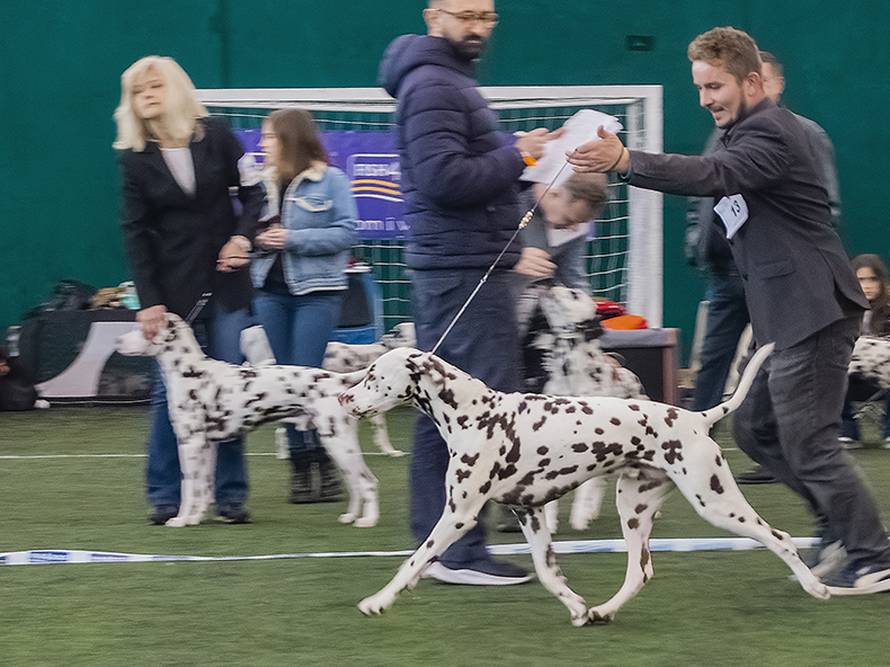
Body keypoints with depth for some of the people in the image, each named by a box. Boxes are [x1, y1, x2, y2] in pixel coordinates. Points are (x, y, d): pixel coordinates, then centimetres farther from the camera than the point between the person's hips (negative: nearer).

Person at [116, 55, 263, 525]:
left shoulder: (216, 137, 0)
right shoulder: (134, 159, 0)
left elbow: (253, 191, 8)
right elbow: (135, 234, -3)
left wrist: (242, 237, -10)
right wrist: (148, 301, -9)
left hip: (225, 285, 1)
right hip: (172, 289, 0)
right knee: (170, 391, -2)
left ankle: (231, 493, 6)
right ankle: (165, 496, 4)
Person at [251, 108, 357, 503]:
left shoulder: (331, 181, -3)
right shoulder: (263, 182, 11)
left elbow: (346, 232, -9)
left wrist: (294, 238, -16)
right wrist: (257, 238, -4)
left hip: (316, 292, -5)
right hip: (270, 289, 5)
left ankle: (325, 466, -3)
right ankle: (302, 463, 9)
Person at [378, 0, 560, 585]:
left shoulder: (449, 81, 20)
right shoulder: (433, 85, -13)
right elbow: (443, 178, -24)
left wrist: (510, 251, 23)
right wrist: (517, 156, -15)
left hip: (456, 267, 11)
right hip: (466, 271, -11)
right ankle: (461, 552, -12)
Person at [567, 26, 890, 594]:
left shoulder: (768, 133, -17)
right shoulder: (752, 131, 18)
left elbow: (713, 175, -35)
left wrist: (626, 161, -47)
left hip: (813, 311, -11)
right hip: (784, 315, 11)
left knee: (807, 441, -7)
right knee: (758, 429, 13)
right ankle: (843, 522, 23)